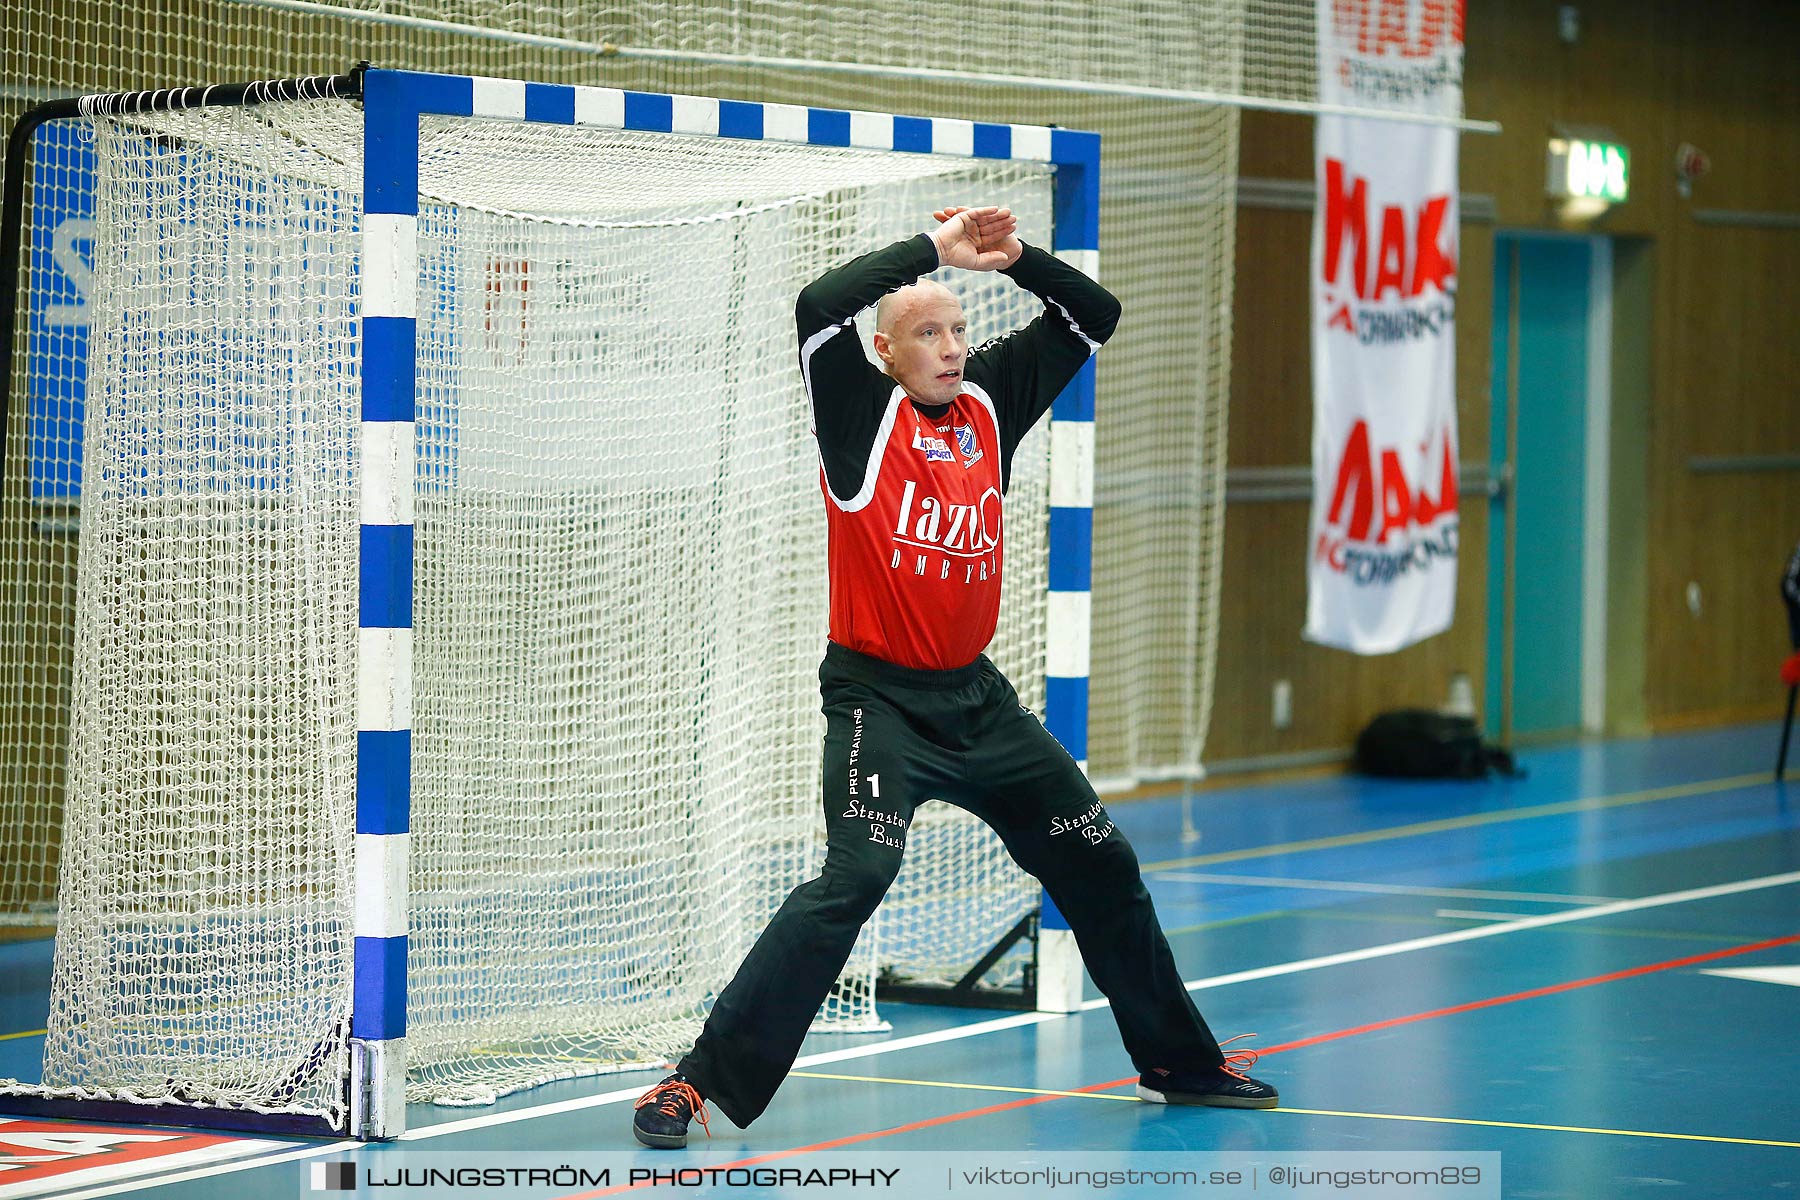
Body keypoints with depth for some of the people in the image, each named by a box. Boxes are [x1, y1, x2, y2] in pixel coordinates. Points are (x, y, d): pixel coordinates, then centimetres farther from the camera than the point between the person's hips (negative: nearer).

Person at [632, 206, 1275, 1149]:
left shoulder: (989, 401, 6)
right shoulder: (862, 415, -9)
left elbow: (1093, 317, 12)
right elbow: (819, 306, -27)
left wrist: (1015, 256, -5)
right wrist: (933, 247, -20)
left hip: (975, 697, 7)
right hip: (878, 694, -7)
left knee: (1100, 863, 14)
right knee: (855, 877, -25)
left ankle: (1180, 1063, 31)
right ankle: (700, 1081, -22)